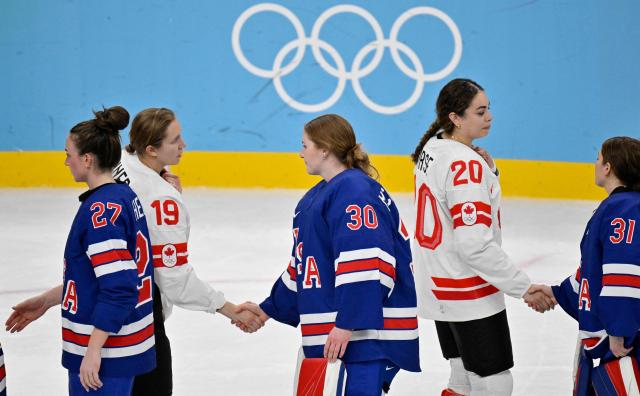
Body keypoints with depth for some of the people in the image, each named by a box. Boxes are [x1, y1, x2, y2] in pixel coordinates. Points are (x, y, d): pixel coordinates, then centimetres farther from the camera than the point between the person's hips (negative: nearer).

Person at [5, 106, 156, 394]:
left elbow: (118, 289, -25)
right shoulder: (124, 196, 9)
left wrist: (93, 352, -22)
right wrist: (46, 301, 23)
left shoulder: (100, 210, -20)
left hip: (105, 349, -10)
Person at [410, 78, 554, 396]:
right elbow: (475, 245, -28)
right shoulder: (466, 164, -24)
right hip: (469, 294, -10)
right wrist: (523, 288, -24)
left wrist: (488, 172, -2)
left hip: (439, 286, 10)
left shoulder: (433, 149, 4)